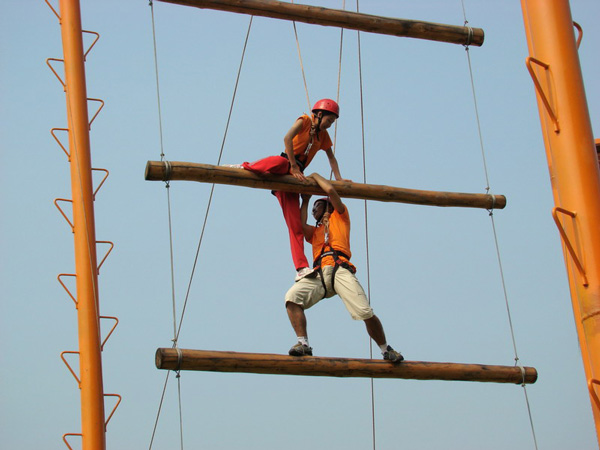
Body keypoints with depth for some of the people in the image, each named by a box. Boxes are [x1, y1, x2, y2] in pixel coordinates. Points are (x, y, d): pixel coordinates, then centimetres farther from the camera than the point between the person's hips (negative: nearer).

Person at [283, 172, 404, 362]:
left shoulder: (340, 216, 25)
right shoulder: (314, 231, 36)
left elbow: (330, 190, 11)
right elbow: (300, 225, 14)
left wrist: (315, 176, 27)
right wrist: (305, 200, 28)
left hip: (340, 269, -4)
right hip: (319, 274, 4)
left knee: (365, 313, -19)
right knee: (292, 297, -25)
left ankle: (386, 350, 0)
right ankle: (303, 343, -29)